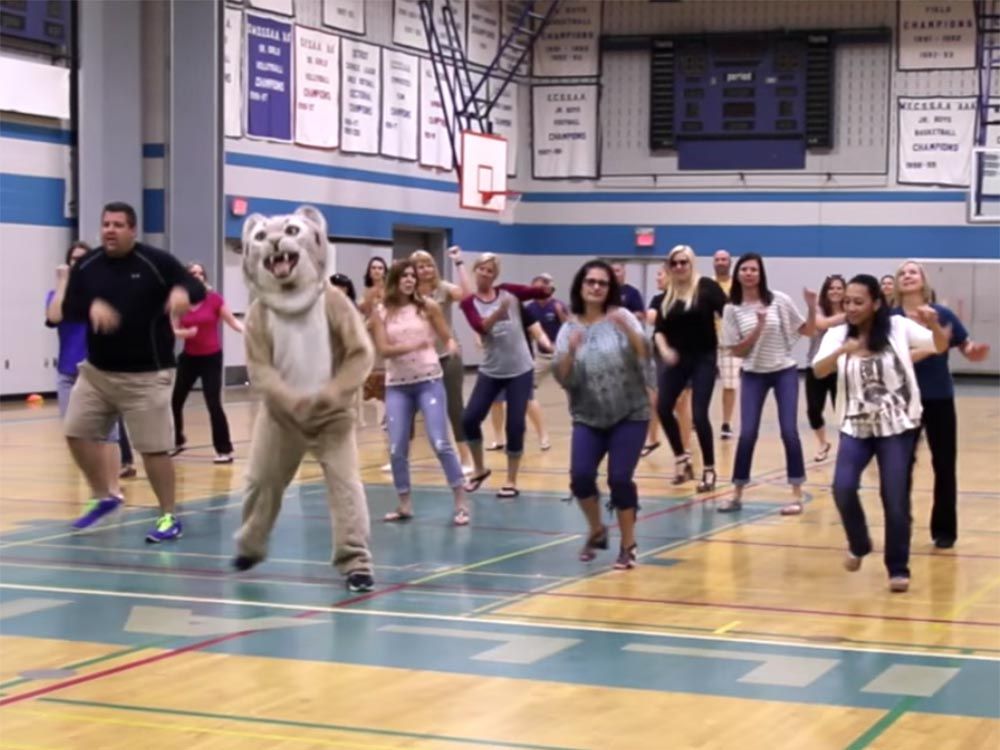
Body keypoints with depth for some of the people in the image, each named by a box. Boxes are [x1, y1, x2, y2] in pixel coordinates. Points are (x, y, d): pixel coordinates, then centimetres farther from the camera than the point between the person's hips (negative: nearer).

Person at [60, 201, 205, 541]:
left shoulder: (157, 262, -10)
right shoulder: (86, 267, 2)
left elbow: (196, 289, -10)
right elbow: (68, 311, -1)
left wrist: (182, 291, -34)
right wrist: (91, 307, -23)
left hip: (146, 375, -5)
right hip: (96, 371, 5)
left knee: (154, 447, -4)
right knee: (77, 433, 7)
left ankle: (169, 517, 9)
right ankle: (103, 497, 27)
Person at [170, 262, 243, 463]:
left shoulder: (214, 299, -8)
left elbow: (233, 322, -7)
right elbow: (174, 331, 2)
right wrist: (184, 333, -20)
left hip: (211, 357, -4)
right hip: (189, 357, 4)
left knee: (213, 404, -12)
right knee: (175, 401, 10)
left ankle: (225, 450, -5)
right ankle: (178, 441, 33)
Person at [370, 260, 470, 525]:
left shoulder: (427, 306, 1)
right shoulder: (381, 315, 2)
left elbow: (447, 336, 5)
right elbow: (384, 349, -8)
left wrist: (451, 344, -19)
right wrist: (412, 346, -24)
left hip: (429, 381, -2)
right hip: (396, 386, 2)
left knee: (440, 443, -9)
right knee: (397, 449, 0)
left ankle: (461, 503, -2)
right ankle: (405, 505, 15)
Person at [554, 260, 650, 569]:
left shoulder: (621, 317, -2)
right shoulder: (569, 329, 4)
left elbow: (645, 354, -16)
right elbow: (563, 379, -4)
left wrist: (627, 329, -32)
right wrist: (570, 351, -22)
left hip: (630, 415, -2)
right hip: (588, 418, 2)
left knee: (620, 478, -10)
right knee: (580, 475, -14)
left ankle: (628, 545, 10)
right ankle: (596, 531, 14)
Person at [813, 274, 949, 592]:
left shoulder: (898, 327, -5)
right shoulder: (838, 334, -2)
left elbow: (940, 346, -4)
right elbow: (818, 370, -15)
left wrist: (934, 325, -26)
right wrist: (842, 351, -34)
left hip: (897, 425, -2)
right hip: (855, 426, 2)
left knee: (895, 499, -3)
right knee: (843, 488, -14)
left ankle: (898, 569, 12)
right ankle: (859, 545, 15)